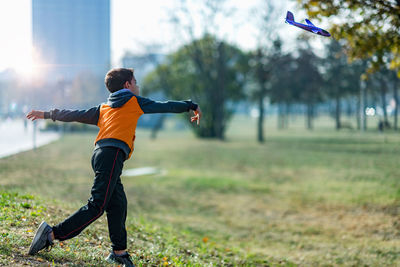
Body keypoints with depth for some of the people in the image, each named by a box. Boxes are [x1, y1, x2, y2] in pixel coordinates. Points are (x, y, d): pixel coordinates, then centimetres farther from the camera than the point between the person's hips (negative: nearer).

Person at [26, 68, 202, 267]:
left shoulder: (104, 109, 27)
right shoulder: (134, 101, 12)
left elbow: (76, 115, 29)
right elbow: (165, 106, 18)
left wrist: (47, 114, 40)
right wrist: (192, 106, 31)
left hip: (100, 153, 8)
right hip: (112, 154, -8)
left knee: (118, 204, 8)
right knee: (96, 207, -14)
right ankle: (52, 233, -21)